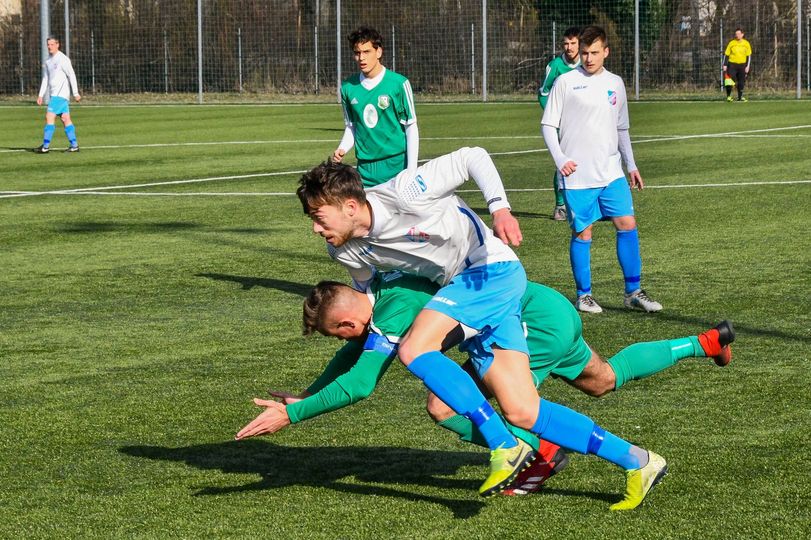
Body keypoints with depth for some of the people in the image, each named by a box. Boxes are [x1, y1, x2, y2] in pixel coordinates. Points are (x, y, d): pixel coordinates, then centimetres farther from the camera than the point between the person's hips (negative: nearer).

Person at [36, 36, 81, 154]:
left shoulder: (63, 59, -9)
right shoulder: (48, 61, 16)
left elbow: (72, 76, -10)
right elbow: (46, 78, 19)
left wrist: (76, 93, -13)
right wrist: (41, 95, 13)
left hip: (60, 94, -8)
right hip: (54, 94, 8)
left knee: (50, 117, -13)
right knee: (65, 119, 6)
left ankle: (45, 146, -13)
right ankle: (74, 145, 6)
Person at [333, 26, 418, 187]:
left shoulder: (398, 83, -7)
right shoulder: (348, 88, 4)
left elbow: (411, 127, -2)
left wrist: (411, 170, -6)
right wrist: (342, 149, -3)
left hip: (396, 165, -3)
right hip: (365, 168, 3)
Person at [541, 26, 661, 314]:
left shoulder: (615, 83, 11)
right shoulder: (566, 82, -3)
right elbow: (548, 125, -1)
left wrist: (631, 165, 17)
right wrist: (560, 159, -13)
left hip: (611, 173, 4)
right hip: (577, 175, -4)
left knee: (627, 225, -3)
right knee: (582, 233, 0)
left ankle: (633, 292, 5)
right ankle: (583, 295, 12)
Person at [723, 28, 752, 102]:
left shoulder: (746, 43, 2)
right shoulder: (731, 43, -1)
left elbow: (749, 56, 7)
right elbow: (726, 54, 3)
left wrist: (747, 66, -1)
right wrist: (725, 65, -4)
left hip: (742, 65, 2)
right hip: (732, 64, -2)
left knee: (741, 81, 5)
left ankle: (740, 97, 15)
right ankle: (728, 96, -3)